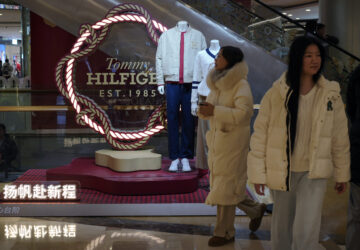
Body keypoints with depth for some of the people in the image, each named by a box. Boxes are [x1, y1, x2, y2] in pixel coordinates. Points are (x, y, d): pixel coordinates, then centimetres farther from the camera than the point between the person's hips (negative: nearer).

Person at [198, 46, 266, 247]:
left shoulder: (241, 85, -13)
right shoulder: (218, 83, 9)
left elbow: (243, 113, -24)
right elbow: (210, 107, 12)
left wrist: (214, 111, -27)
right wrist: (204, 110, -11)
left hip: (234, 141, -8)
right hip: (217, 139, 8)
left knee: (225, 186, -2)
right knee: (220, 184, 13)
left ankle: (225, 232, 12)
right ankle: (255, 210, 33)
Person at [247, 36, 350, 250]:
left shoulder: (331, 95, -2)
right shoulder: (276, 94, -7)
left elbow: (340, 138, 5)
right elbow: (260, 135, -4)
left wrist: (342, 174, 9)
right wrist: (258, 174, -5)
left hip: (314, 172, 0)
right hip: (282, 172, 0)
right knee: (282, 228, 14)